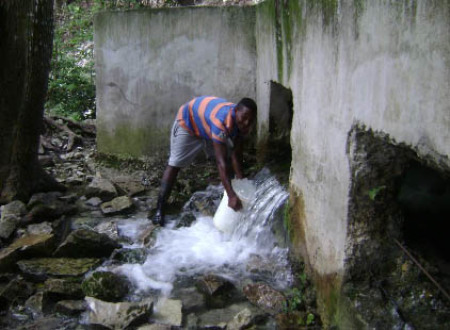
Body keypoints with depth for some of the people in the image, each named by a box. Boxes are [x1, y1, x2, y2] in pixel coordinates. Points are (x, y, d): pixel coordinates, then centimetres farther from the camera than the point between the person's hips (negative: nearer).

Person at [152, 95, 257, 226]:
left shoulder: (242, 123, -23)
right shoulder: (220, 121, -46)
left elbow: (236, 155, -19)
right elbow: (221, 162, -49)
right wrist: (231, 195, -53)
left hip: (208, 125, 7)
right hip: (188, 122, -7)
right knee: (175, 164, -11)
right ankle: (159, 209, -9)